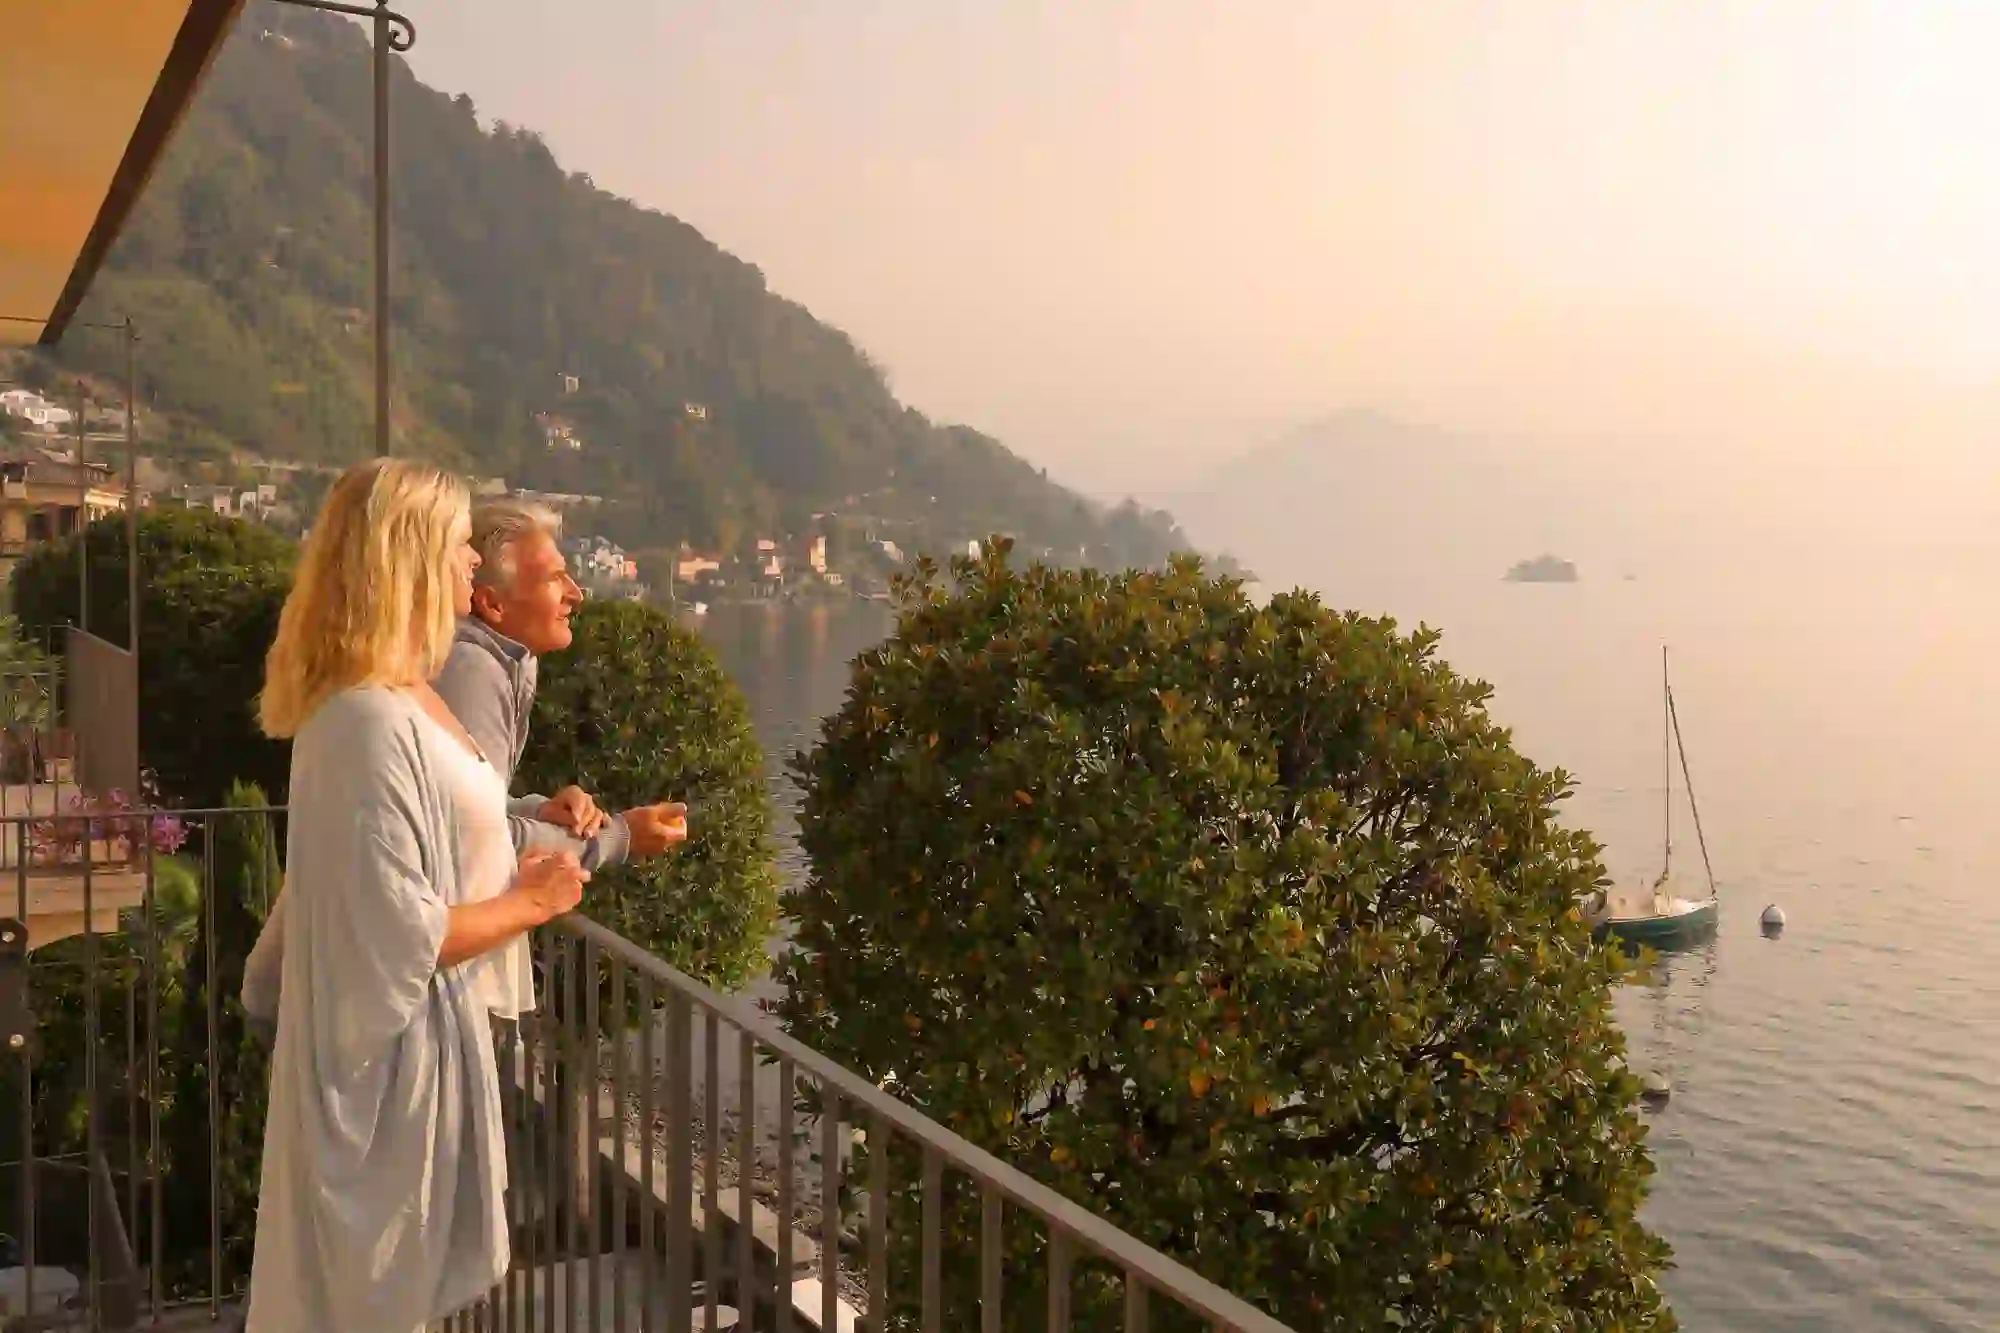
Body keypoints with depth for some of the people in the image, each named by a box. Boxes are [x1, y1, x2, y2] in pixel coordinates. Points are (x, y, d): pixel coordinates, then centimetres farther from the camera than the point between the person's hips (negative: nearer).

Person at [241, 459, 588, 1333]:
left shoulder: (398, 699, 7)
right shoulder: (370, 721, -24)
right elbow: (399, 935, -26)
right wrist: (530, 903, -13)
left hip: (420, 1044, 9)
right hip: (392, 1058, -9)